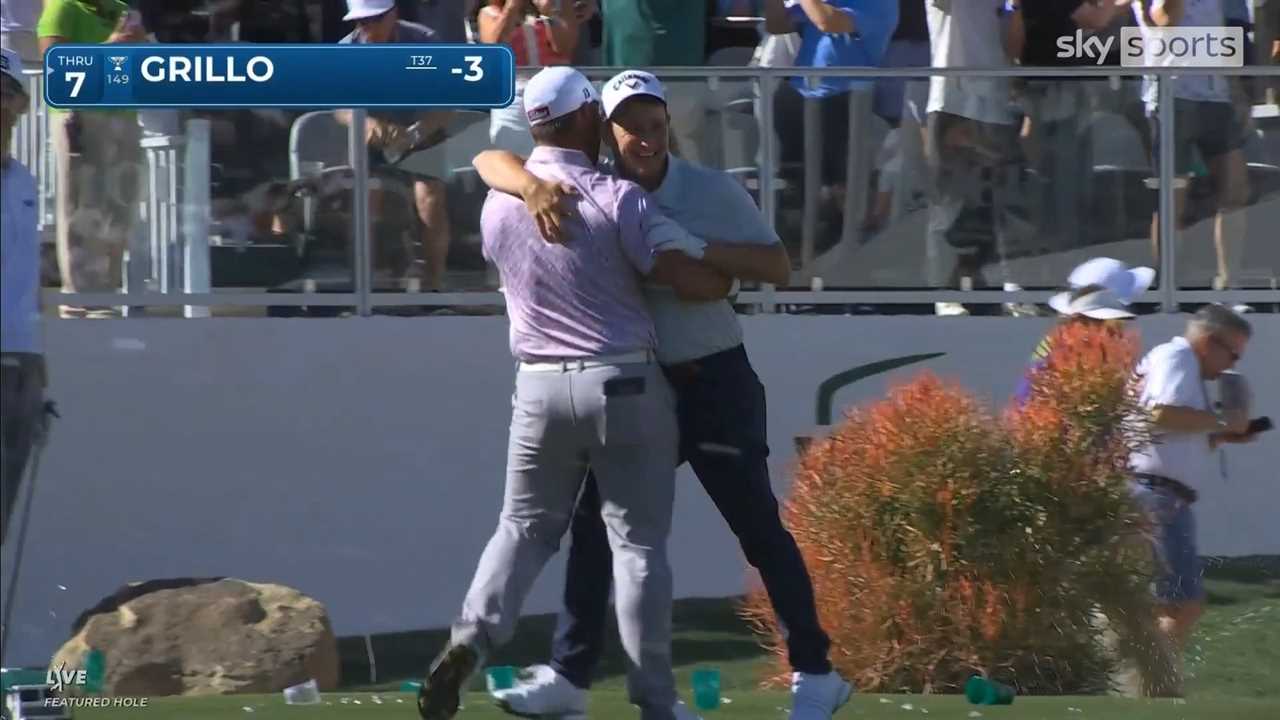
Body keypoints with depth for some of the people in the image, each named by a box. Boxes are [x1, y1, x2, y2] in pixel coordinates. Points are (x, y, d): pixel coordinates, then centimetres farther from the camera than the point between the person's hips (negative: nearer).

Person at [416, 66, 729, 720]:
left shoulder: (497, 205, 4)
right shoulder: (616, 200, -13)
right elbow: (698, 282, -16)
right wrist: (726, 276, 6)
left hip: (539, 388, 4)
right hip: (623, 384, -4)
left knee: (524, 527, 14)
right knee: (638, 543, 3)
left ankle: (471, 639, -9)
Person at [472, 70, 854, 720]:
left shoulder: (711, 192, -8)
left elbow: (777, 267, -14)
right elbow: (490, 160, -8)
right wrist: (534, 186, -30)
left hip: (713, 381, -4)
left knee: (758, 527, 0)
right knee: (595, 524, 5)